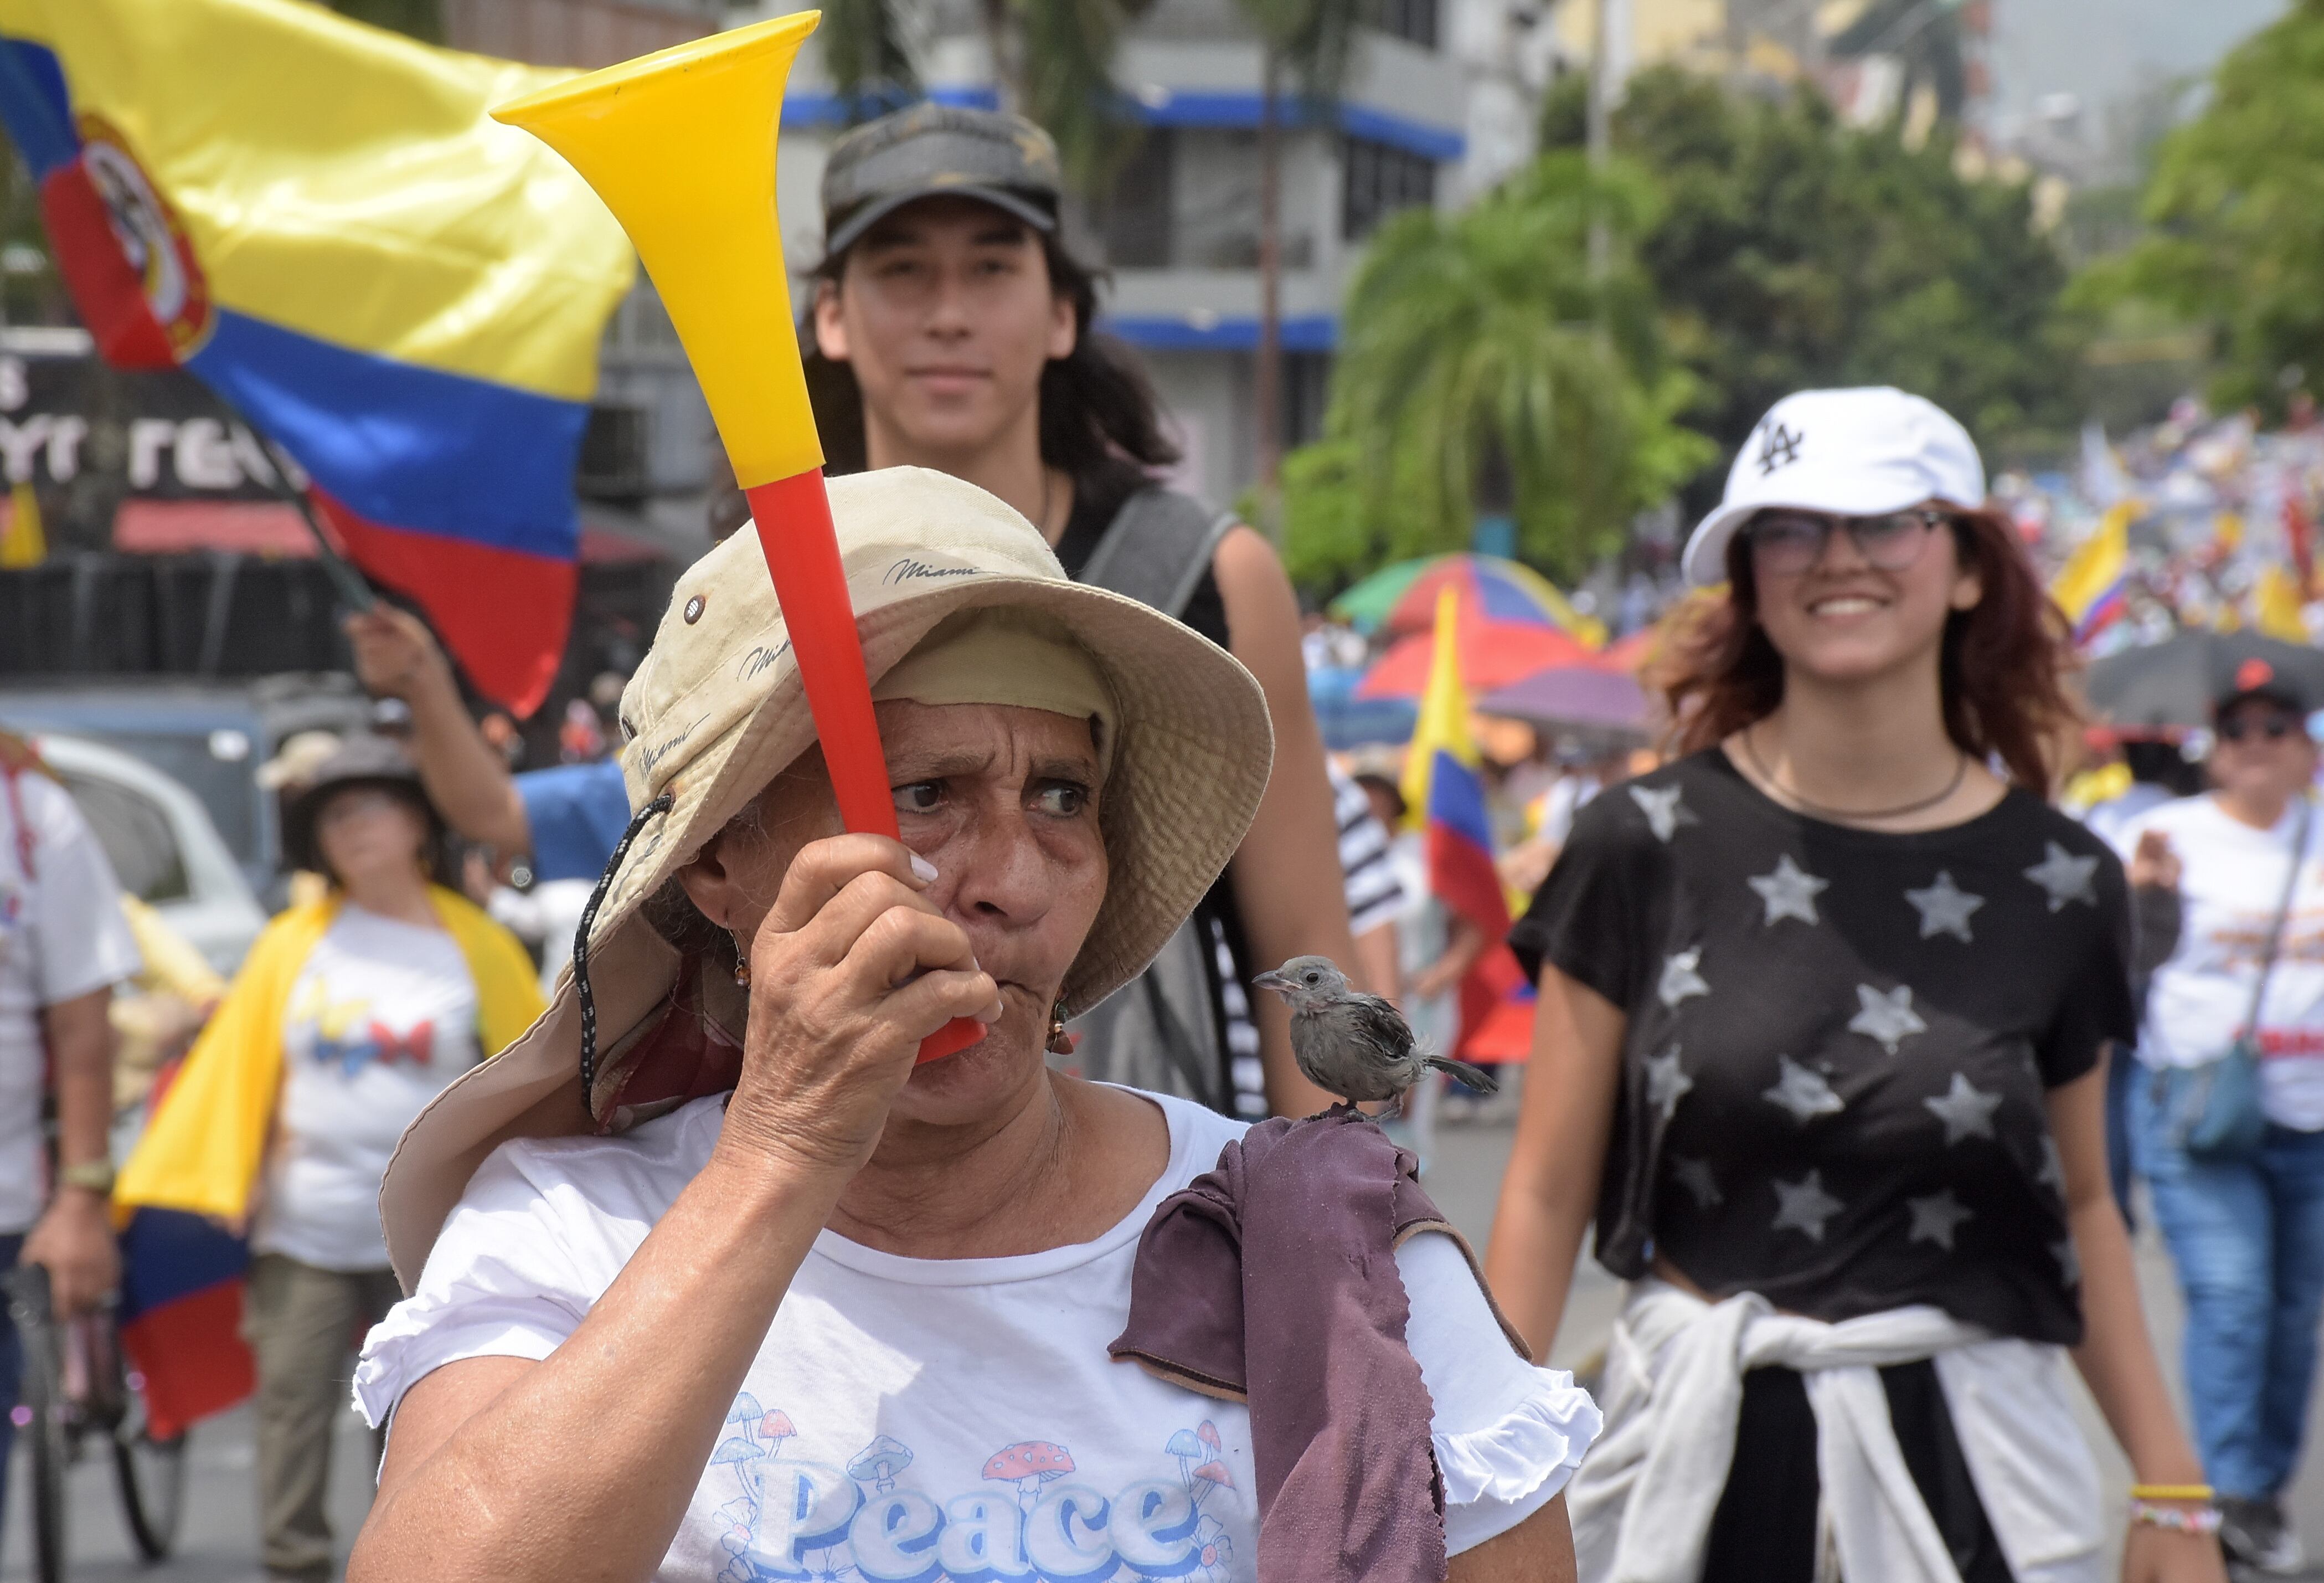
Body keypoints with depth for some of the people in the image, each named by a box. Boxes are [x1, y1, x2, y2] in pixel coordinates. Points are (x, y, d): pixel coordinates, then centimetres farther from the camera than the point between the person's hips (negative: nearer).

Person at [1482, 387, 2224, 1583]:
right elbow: (1544, 1197, 0)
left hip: (1966, 1444, 1)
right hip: (1692, 1439, -1)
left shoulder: (2060, 886, 2)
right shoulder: (1648, 845, -3)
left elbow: (2081, 1206, 13)